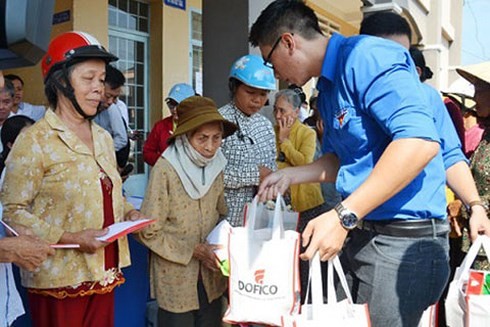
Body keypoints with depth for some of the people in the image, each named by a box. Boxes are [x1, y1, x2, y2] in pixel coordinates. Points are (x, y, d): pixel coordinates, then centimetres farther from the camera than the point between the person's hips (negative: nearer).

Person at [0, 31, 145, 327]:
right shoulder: (35, 141, -10)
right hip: (59, 280, -6)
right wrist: (72, 238, -21)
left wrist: (129, 213, 0)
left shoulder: (103, 138, 11)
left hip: (104, 275, 6)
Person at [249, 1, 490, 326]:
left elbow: (420, 141, -29)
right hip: (359, 234, 9)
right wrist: (289, 175, 15)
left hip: (404, 238, -9)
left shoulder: (366, 56, -17)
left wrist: (343, 216, -30)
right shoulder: (328, 87, 14)